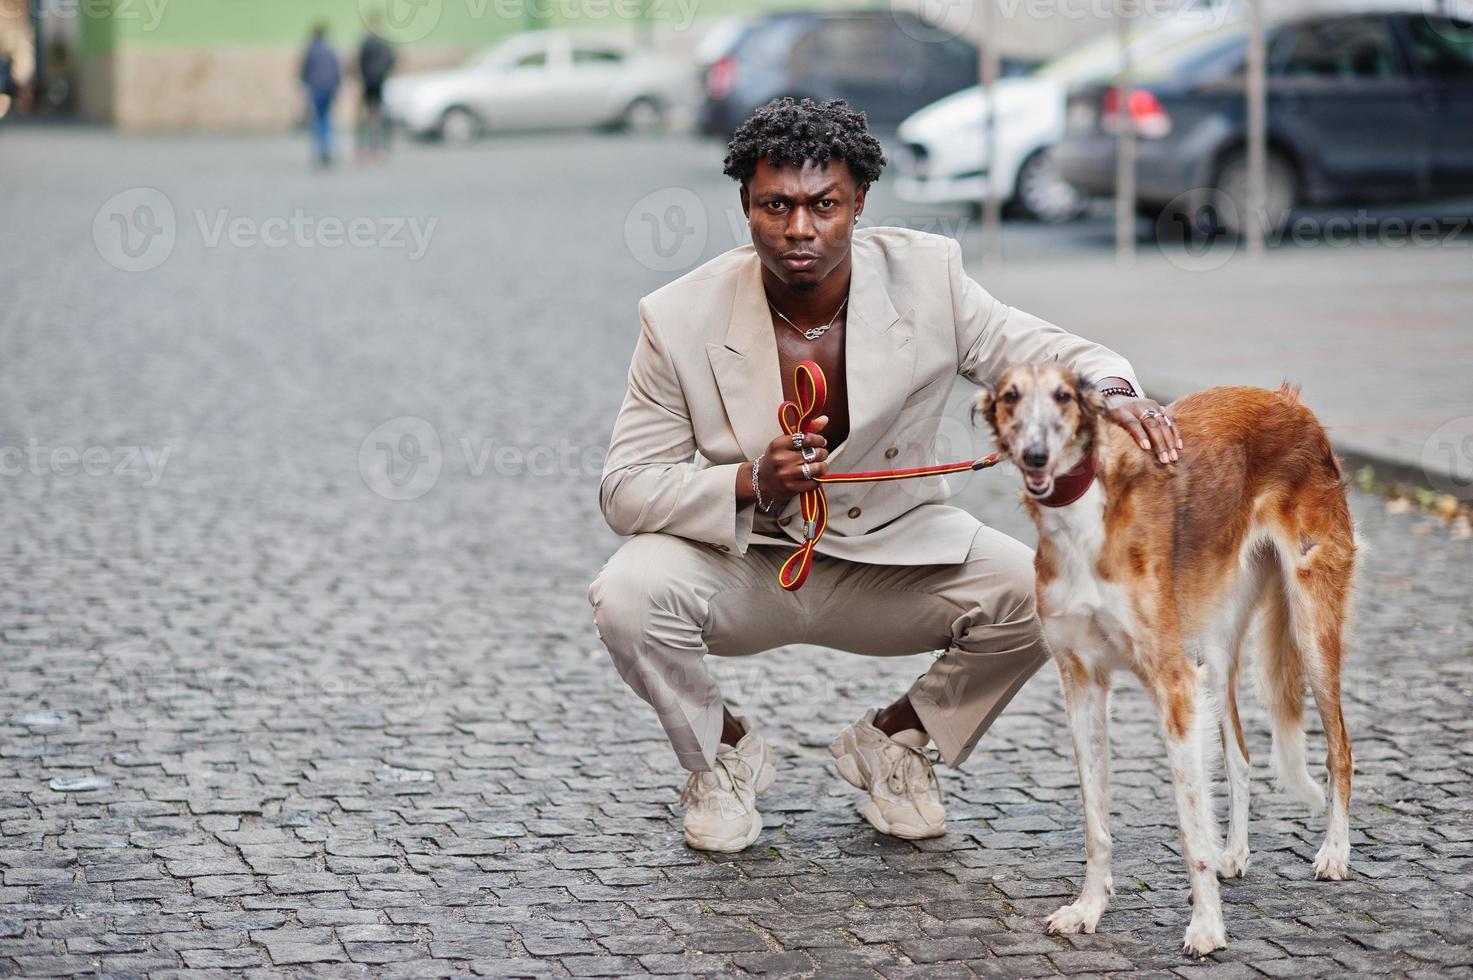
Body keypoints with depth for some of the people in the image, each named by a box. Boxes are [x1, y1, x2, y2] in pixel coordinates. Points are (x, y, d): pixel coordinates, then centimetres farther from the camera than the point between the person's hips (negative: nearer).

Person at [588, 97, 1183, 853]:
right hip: (741, 559, -1)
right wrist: (750, 483, -33)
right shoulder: (681, 318, -17)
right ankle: (724, 753, 3)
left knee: (1036, 595, -21)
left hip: (890, 553, 2)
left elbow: (1042, 352, -8)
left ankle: (891, 739, 8)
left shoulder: (925, 276, -14)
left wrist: (1112, 392, -33)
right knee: (628, 597, -31)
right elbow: (624, 488, -14)